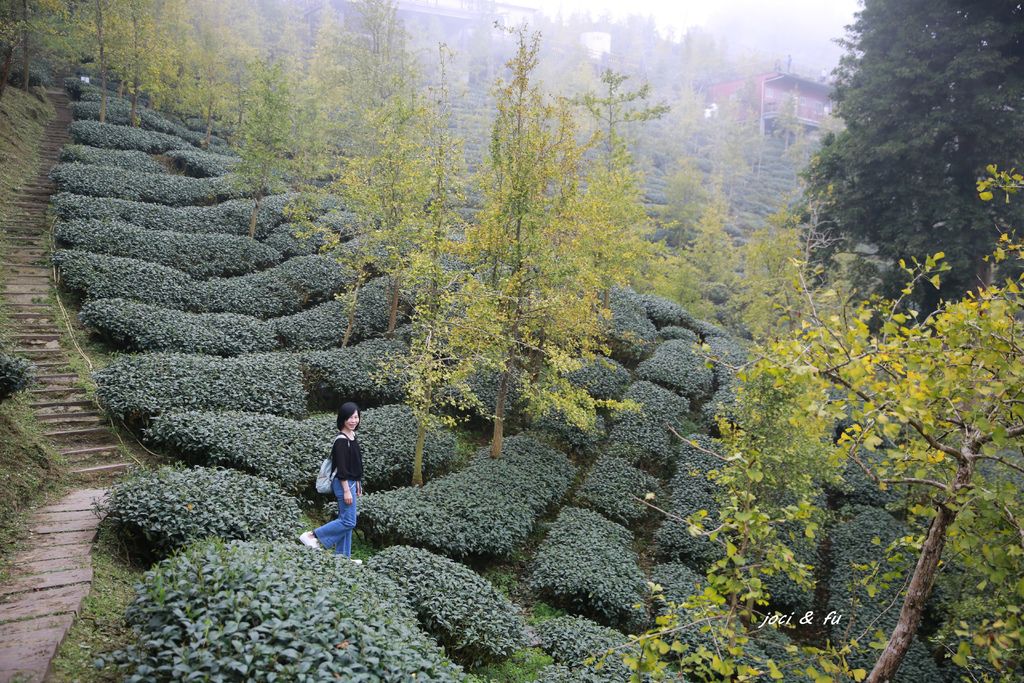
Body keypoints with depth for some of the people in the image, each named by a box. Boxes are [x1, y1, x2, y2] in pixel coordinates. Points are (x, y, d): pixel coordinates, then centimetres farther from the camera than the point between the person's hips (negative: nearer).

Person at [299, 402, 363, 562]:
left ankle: (342, 556, 20)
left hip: (350, 482, 10)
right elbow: (341, 468, -20)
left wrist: (358, 484, 19)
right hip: (343, 483, -10)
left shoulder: (352, 436, 10)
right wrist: (346, 490, -21)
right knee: (348, 522, -8)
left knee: (345, 520, 13)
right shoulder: (341, 440, -18)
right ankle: (312, 536, -1)